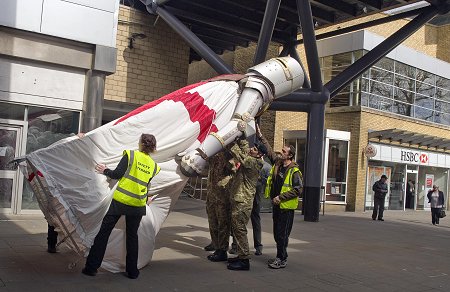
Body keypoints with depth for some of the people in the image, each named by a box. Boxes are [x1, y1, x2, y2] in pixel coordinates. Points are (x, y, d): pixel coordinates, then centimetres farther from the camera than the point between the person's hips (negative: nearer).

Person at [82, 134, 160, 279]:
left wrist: (105, 171, 9)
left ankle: (91, 267, 13)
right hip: (138, 205, 4)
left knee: (103, 233, 7)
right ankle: (132, 271, 19)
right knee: (132, 236, 15)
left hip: (120, 201, -3)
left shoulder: (130, 154, -5)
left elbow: (117, 174, -8)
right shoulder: (153, 165, 8)